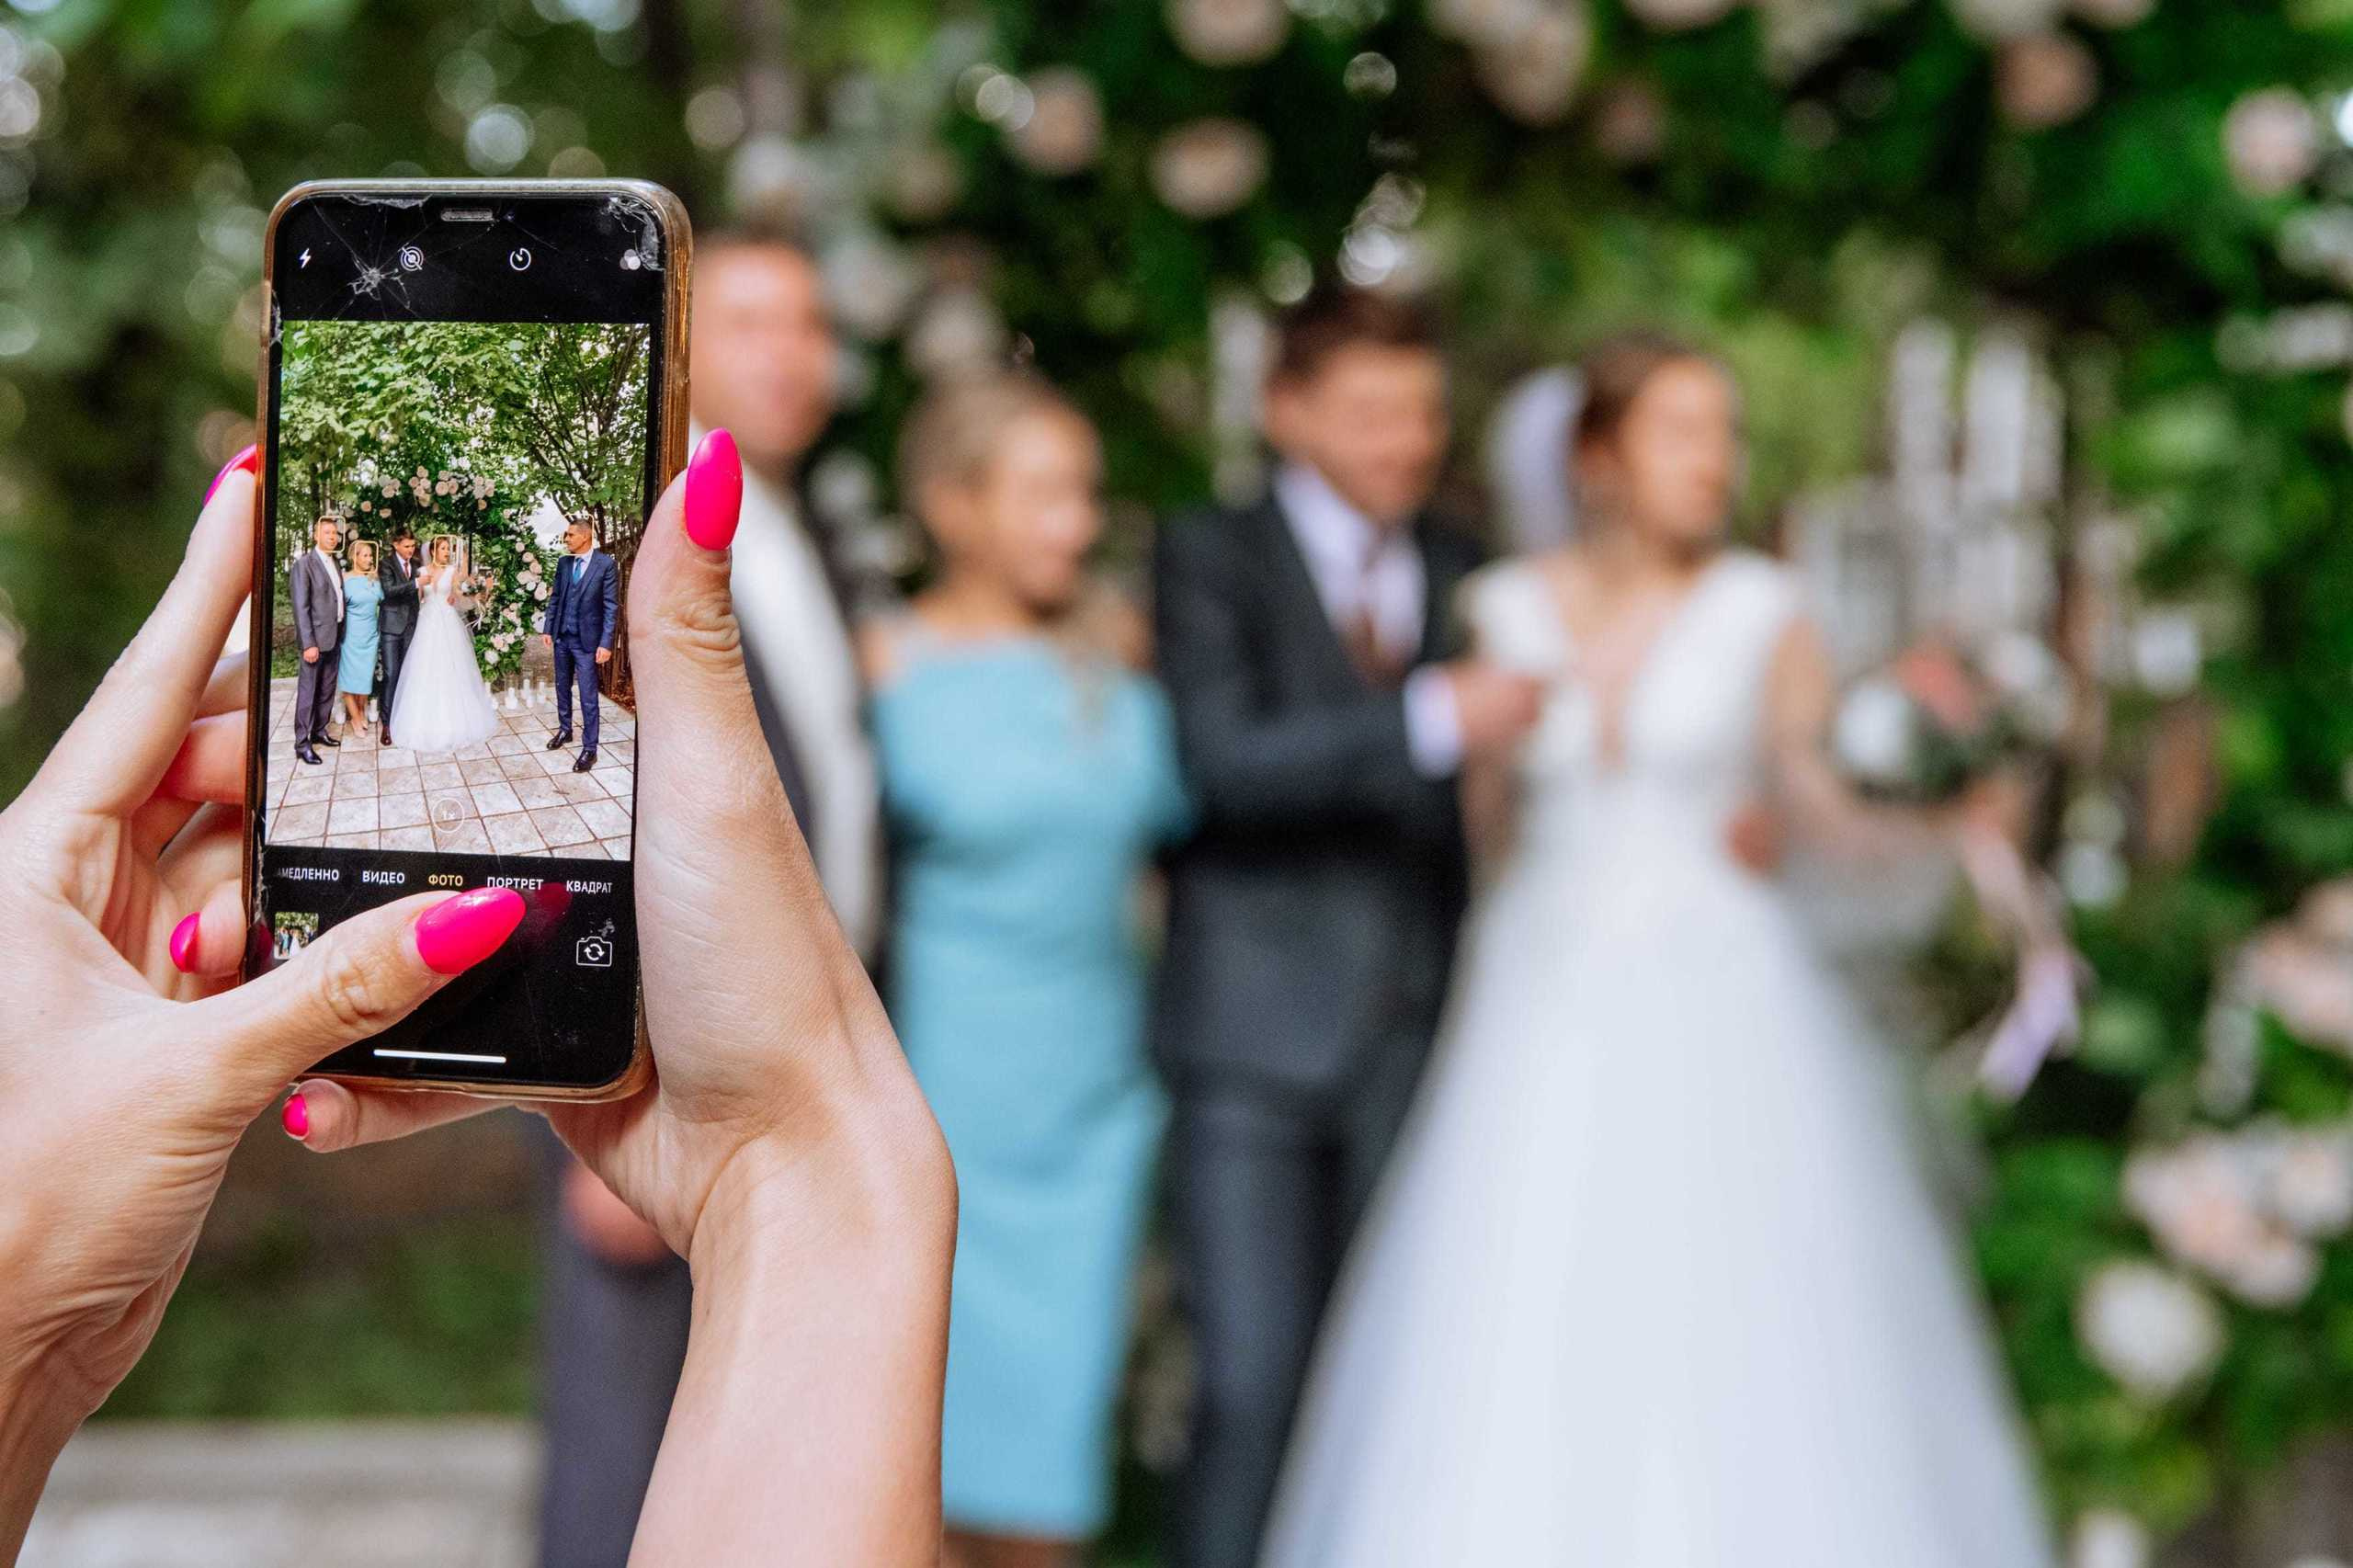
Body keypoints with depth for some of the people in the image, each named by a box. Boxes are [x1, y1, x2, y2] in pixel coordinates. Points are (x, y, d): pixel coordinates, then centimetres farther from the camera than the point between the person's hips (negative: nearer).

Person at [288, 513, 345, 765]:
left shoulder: (336, 563, 12)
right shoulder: (304, 564, -12)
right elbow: (301, 607, -15)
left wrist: (341, 633, 9)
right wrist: (309, 644, -19)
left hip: (334, 637, 8)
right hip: (315, 637, -8)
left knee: (327, 689, 14)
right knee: (308, 690, -3)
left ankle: (319, 731, 26)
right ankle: (302, 743, 1)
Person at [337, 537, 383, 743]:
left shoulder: (375, 578, 3)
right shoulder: (345, 579, -10)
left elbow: (382, 600, 14)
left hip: (370, 633, 4)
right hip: (351, 633, -4)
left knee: (365, 674, 10)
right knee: (350, 675, 3)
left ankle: (361, 712, 26)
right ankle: (355, 718, 12)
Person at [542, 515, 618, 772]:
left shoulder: (606, 564, -12)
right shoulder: (564, 563, 4)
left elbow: (611, 606, -12)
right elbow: (555, 597, 13)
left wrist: (605, 644, -15)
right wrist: (548, 628, 8)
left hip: (587, 640, -6)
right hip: (562, 637, 6)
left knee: (588, 697, -3)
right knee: (562, 687, 18)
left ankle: (589, 748, 4)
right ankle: (565, 730, 36)